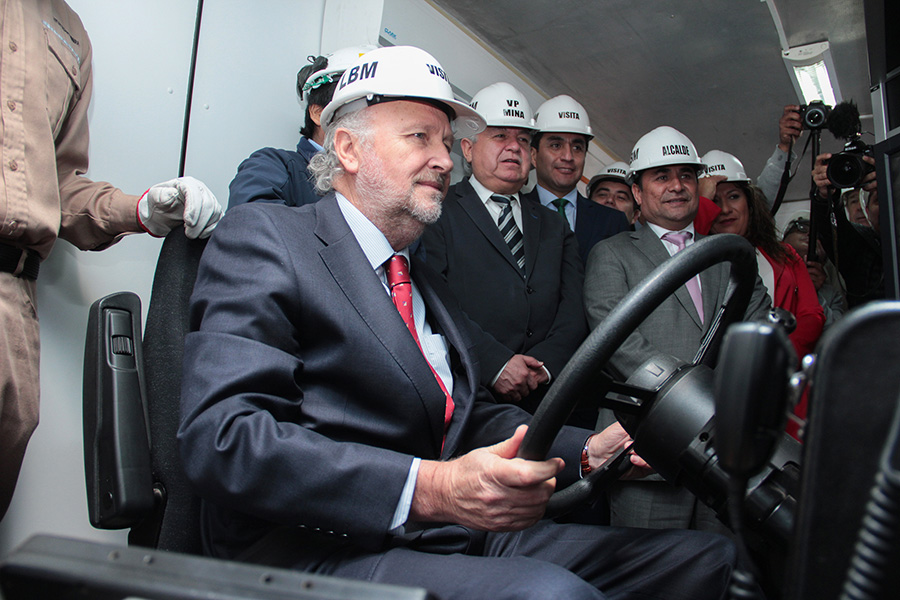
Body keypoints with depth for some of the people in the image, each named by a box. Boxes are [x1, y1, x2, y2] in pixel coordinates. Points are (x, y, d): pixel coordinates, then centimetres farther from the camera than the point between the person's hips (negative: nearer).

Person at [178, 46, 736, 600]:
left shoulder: (428, 281, 23)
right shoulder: (266, 235, -3)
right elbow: (224, 436, -16)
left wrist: (587, 449, 4)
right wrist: (427, 490, -26)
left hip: (461, 534, 8)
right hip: (324, 551, -7)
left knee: (707, 554, -4)